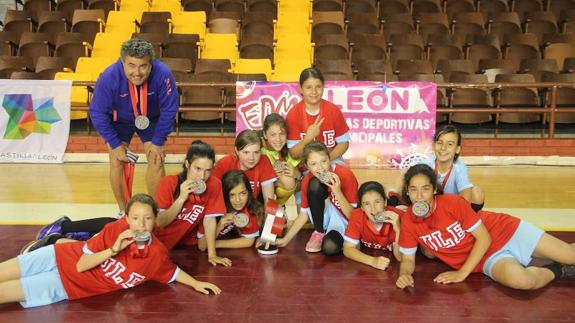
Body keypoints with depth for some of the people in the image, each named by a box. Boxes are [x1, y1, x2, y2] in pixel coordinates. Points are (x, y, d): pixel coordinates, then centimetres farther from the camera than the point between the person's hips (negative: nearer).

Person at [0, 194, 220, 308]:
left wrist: (196, 283, -9)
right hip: (62, 257, 0)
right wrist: (113, 250, -30)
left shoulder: (157, 255, -20)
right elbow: (81, 265, -16)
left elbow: (173, 271, 3)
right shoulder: (116, 229, -19)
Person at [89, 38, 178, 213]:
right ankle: (123, 211, 11)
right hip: (120, 120, 0)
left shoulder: (163, 74, -35)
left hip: (151, 119, 0)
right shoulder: (109, 77, -34)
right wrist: (115, 144, -18)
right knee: (116, 161, -7)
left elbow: (169, 109, -20)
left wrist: (158, 142, -16)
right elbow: (97, 113, -20)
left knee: (156, 160, -8)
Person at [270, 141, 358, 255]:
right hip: (327, 217, 4)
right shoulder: (308, 180, -11)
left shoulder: (346, 175, -23)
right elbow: (304, 214, -2)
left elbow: (352, 215, -21)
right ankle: (319, 233, -7)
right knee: (315, 184, -25)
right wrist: (286, 239, -8)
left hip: (346, 223, -4)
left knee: (329, 247, -37)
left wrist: (337, 191, -35)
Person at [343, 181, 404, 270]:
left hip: (392, 266, -1)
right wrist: (373, 261, -31)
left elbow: (400, 257, -19)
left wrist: (398, 230, -34)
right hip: (366, 266, 2)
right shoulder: (357, 216, -17)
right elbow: (348, 249, -17)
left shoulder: (397, 216, -21)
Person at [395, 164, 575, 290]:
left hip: (505, 232, -1)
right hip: (487, 258, 1)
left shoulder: (452, 203, -23)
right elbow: (408, 259, -4)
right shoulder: (408, 222, -14)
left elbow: (484, 238, -17)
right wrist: (404, 274, -28)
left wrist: (461, 274, -21)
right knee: (520, 280, -31)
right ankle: (558, 271, 0)